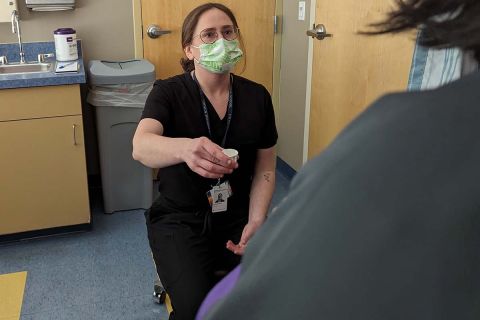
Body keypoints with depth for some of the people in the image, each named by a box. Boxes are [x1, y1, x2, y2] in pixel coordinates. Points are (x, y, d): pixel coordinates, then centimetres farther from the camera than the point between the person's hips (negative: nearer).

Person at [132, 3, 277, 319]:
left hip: (238, 214, 3)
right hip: (180, 218, -2)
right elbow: (141, 146, -30)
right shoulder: (168, 92, -10)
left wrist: (256, 222, -14)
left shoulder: (257, 96, 0)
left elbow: (265, 169, 4)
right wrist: (185, 148, -52)